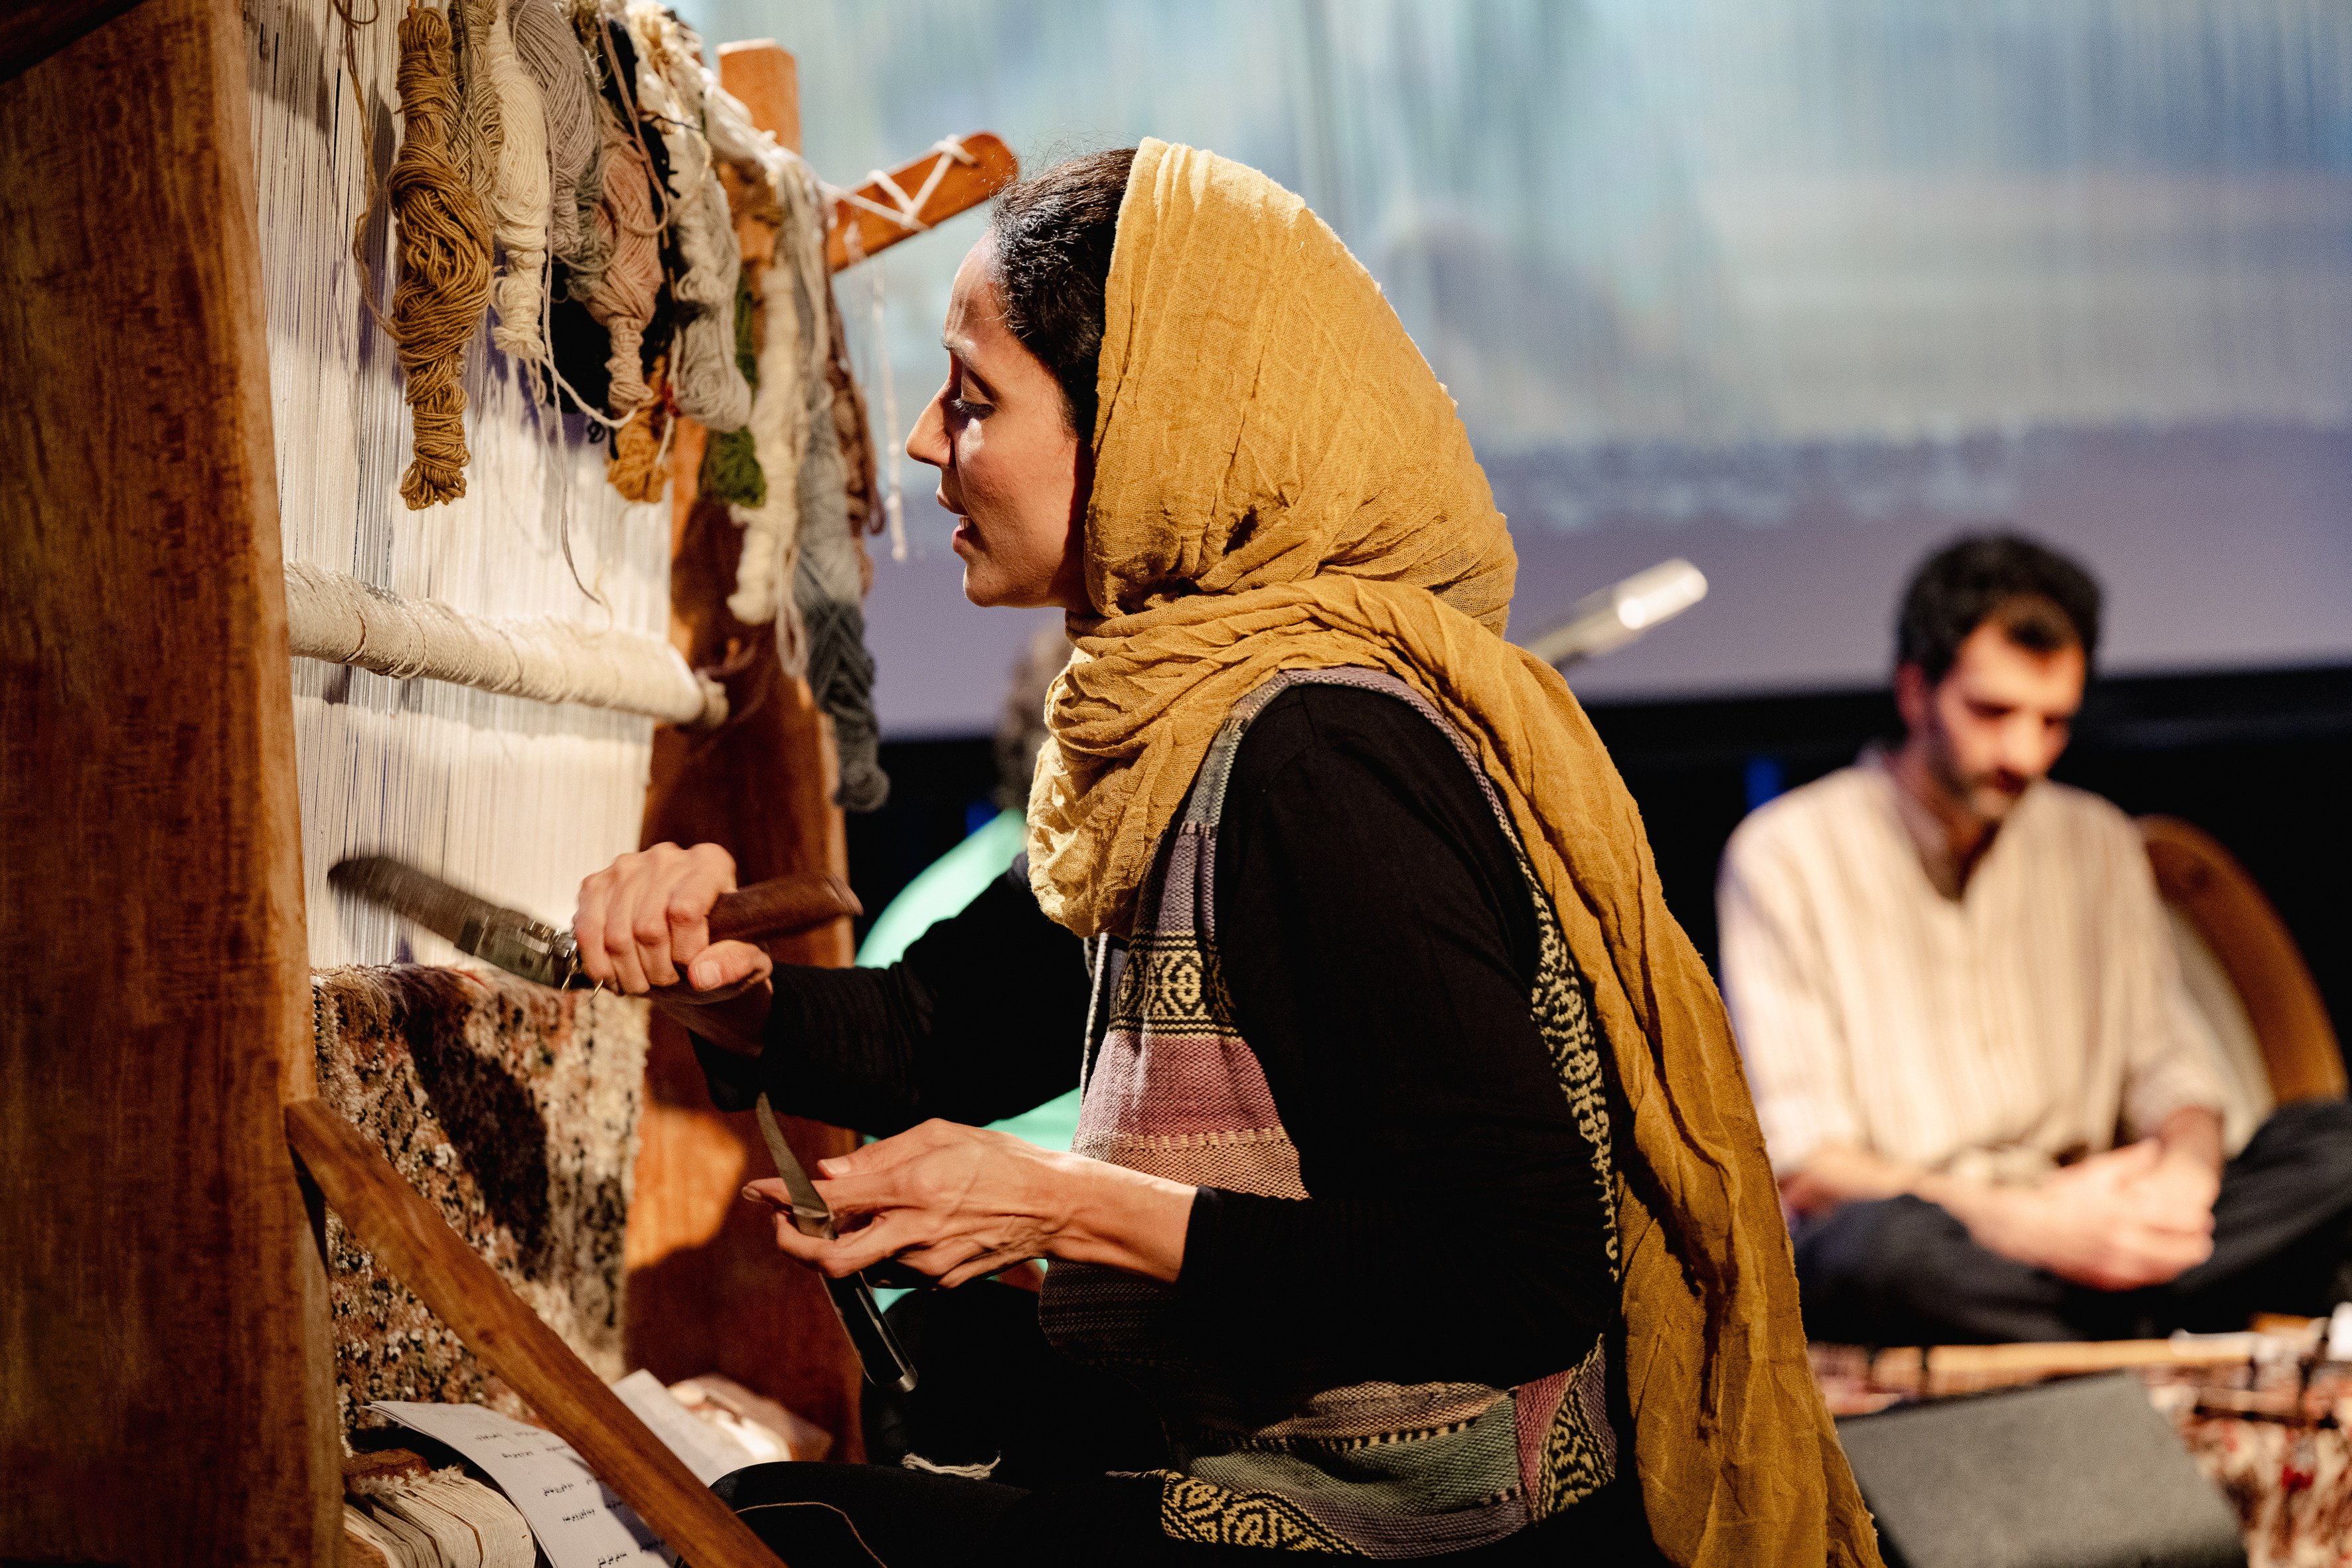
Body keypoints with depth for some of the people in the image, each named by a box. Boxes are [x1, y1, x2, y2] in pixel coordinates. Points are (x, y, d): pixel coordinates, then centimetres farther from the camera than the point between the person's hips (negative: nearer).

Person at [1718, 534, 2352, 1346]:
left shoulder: (2099, 846, 15)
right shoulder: (1787, 855, -2)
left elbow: (2170, 1074, 15)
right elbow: (1801, 1164, -9)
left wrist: (2183, 1170, -11)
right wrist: (2025, 1219, -22)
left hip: (2078, 1239, 5)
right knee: (1891, 1240, -41)